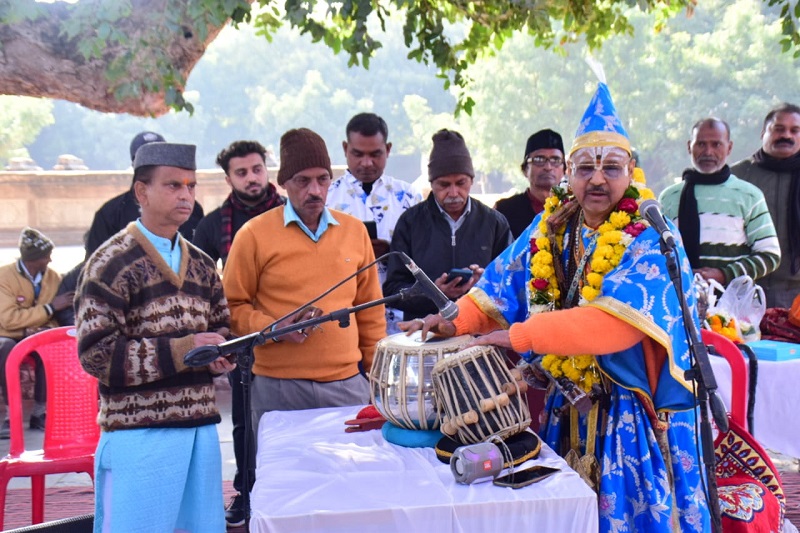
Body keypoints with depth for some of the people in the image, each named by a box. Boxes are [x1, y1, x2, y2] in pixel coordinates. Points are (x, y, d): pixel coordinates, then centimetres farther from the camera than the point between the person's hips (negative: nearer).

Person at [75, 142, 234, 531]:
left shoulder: (201, 265, 14)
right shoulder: (112, 264, -7)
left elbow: (222, 329, 22)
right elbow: (95, 352, -14)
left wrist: (219, 356, -2)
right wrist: (178, 351, -19)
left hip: (200, 427, 6)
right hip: (138, 431, -6)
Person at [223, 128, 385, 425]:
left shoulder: (355, 230, 9)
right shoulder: (254, 235, -1)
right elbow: (233, 306, 3)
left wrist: (377, 371, 14)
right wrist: (274, 329, -13)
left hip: (348, 383, 3)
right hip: (278, 387, -3)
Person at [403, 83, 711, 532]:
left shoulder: (650, 239, -13)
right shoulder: (551, 227, 4)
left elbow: (616, 323, -25)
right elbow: (501, 287, 6)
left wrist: (518, 335, -26)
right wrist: (458, 322, -14)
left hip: (635, 420, -4)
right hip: (567, 411, 4)